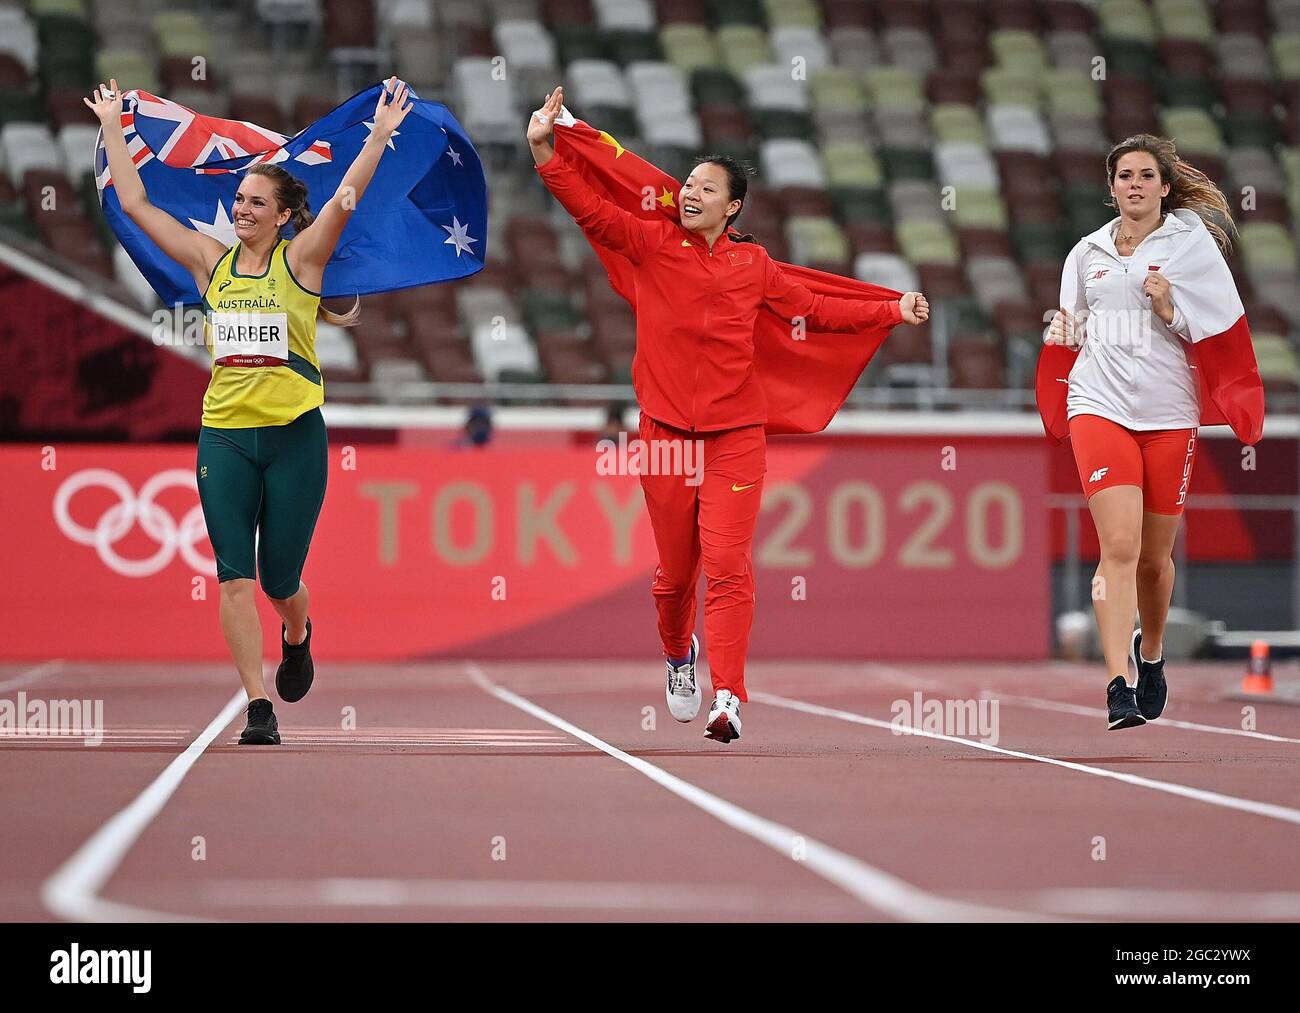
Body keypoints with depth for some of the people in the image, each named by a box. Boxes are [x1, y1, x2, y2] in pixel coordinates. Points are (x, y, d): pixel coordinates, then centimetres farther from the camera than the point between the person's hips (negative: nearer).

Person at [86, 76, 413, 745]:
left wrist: (381, 134, -19)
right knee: (234, 576, -9)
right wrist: (112, 129, 9)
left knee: (279, 579, 4)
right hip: (224, 434, 2)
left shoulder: (300, 260, 0)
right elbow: (134, 203, 8)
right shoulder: (211, 262, 7)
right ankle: (259, 709, -8)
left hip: (295, 436, -2)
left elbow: (346, 197, -12)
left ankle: (297, 637, 40)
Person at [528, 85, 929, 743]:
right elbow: (588, 208, -6)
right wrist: (543, 147, -17)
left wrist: (894, 312, 18)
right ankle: (677, 653, 40)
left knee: (727, 566, -13)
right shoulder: (652, 244, 4)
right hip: (665, 434, 0)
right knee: (675, 570, 9)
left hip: (735, 436, 0)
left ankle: (728, 699, -18)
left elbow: (815, 311, 21)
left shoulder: (753, 265, 9)